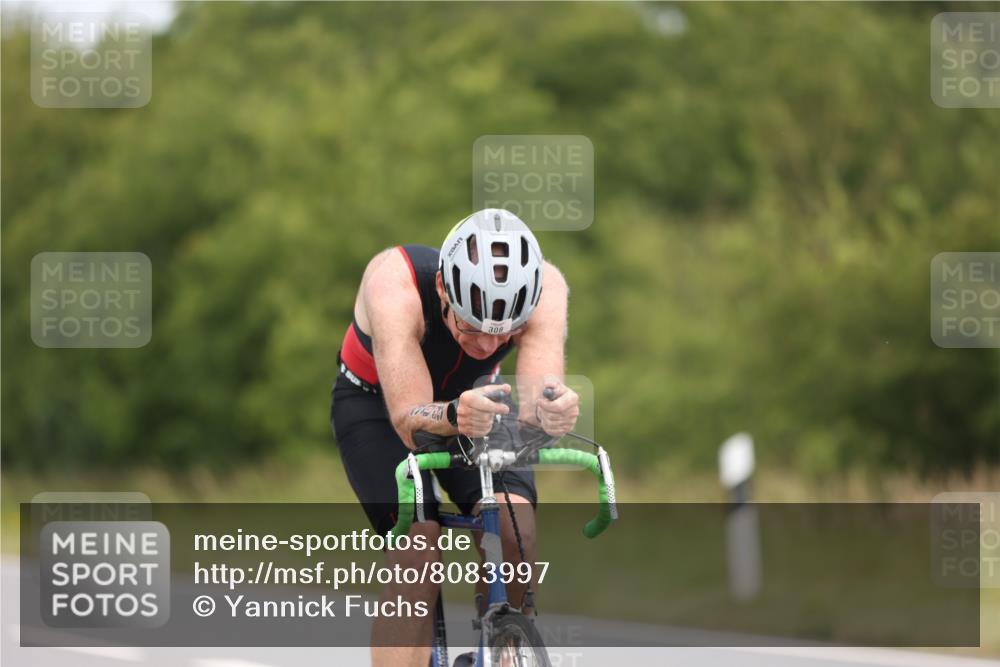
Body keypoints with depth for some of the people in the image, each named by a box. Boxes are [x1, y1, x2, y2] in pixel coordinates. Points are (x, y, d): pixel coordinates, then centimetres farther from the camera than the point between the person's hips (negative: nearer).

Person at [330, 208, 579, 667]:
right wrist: (453, 417, -68)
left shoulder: (545, 287, -32)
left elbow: (533, 400, -44)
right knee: (417, 548, -27)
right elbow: (410, 421, -46)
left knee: (515, 533, -25)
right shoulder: (393, 284, -40)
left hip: (473, 397, 2)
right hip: (377, 403, -2)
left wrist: (549, 409, -67)